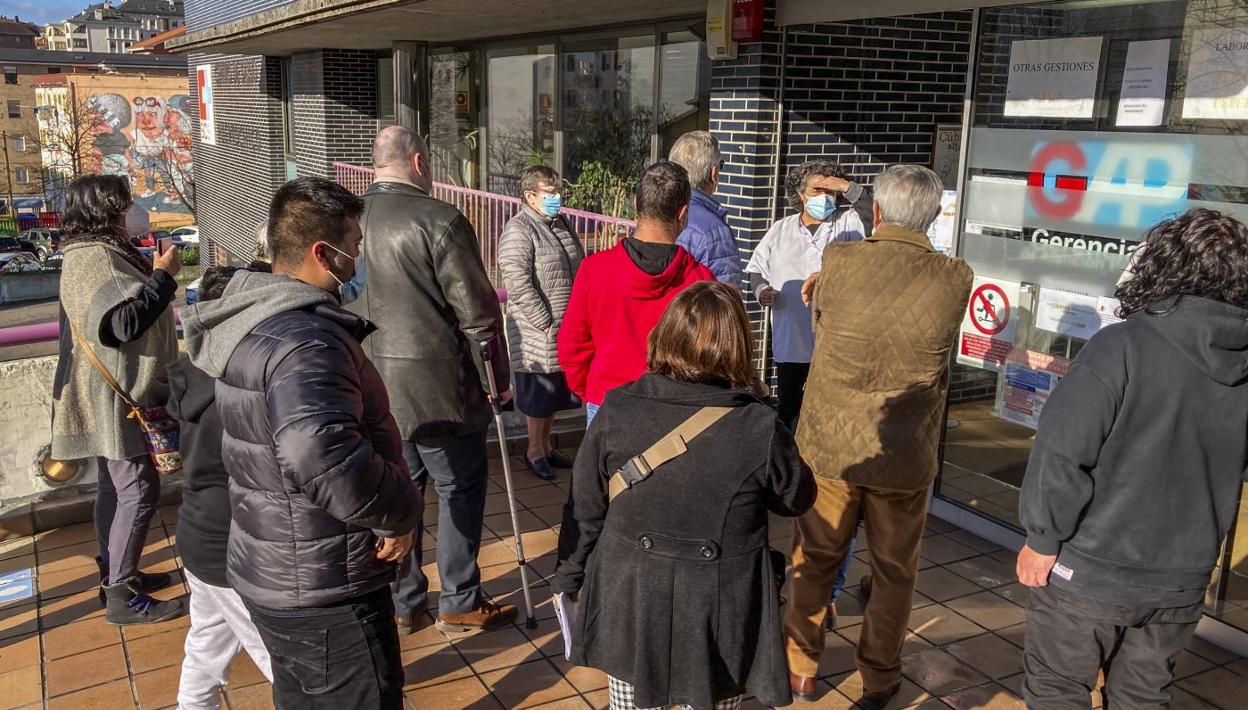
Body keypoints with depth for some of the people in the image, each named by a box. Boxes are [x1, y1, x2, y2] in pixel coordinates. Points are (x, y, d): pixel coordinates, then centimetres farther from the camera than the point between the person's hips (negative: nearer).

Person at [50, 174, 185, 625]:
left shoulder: (95, 252, 14)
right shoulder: (95, 259, -20)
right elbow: (123, 320, -30)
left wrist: (152, 271, 7)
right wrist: (163, 275, -22)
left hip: (111, 396, 11)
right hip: (117, 398, -11)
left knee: (116, 487, 19)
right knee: (138, 491, -6)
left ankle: (115, 575, 31)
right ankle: (122, 597, 2)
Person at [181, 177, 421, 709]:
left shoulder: (255, 318, 6)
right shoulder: (305, 339, -27)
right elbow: (320, 455, -43)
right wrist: (399, 512, -28)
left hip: (275, 574, 10)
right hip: (325, 591, -10)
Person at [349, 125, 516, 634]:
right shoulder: (439, 220, -15)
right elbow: (477, 312, -12)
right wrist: (498, 376, -1)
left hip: (371, 379, 6)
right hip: (434, 383, -6)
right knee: (460, 488, 9)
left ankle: (403, 602, 27)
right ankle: (460, 603, 18)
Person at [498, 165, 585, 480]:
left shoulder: (561, 224, 12)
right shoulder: (519, 230, -14)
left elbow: (579, 269, 20)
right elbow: (518, 282, -21)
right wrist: (545, 322, -20)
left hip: (567, 330, 8)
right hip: (537, 331, -8)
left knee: (555, 390, 17)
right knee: (538, 392, 4)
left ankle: (546, 444, 32)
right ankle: (534, 450, 20)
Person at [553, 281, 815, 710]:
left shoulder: (617, 411, -14)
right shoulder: (759, 428, -20)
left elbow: (585, 510, -4)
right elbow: (797, 499, -1)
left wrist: (570, 578, 12)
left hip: (628, 604, 2)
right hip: (719, 617, -1)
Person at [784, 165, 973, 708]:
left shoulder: (838, 262, -14)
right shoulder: (956, 280, -10)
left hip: (829, 445, 0)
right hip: (906, 456, 0)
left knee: (814, 560, 19)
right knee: (894, 572, 19)